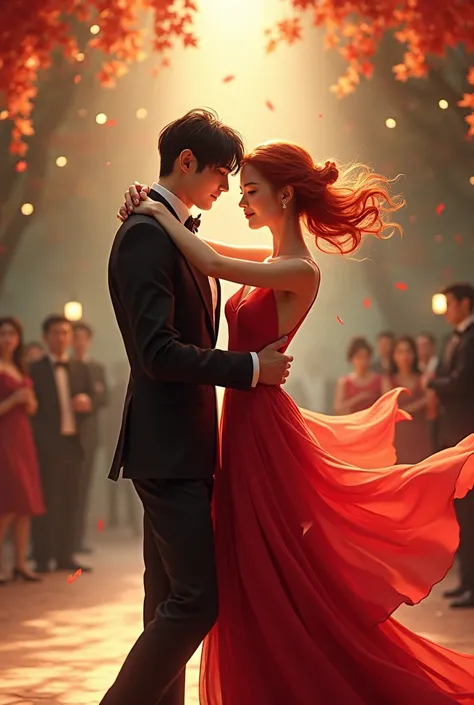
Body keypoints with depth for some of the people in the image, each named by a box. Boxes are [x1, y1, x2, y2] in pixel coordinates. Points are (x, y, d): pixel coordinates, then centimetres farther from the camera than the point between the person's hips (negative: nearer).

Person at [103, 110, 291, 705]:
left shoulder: (175, 232, 16)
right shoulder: (146, 234, -15)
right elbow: (158, 352, -22)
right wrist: (252, 367, -16)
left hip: (182, 448, 10)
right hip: (168, 449, -10)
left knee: (172, 600, 13)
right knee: (196, 599, -11)